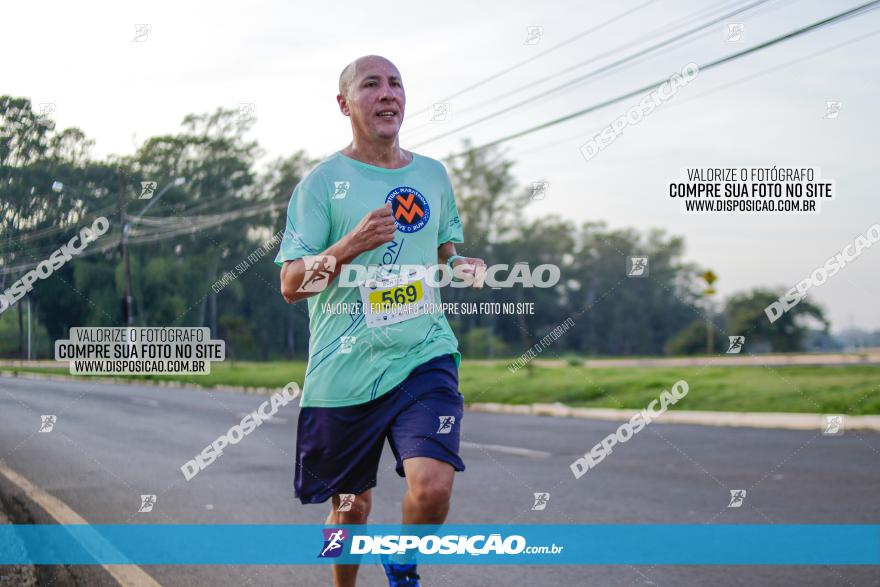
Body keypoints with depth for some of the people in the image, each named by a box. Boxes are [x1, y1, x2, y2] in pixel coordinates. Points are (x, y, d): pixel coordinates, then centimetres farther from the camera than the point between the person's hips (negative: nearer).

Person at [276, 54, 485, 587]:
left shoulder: (432, 174, 11)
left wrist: (464, 265, 2)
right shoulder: (323, 181, -2)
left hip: (424, 358, 2)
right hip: (344, 369, -2)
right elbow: (291, 284, -5)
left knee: (433, 487, -18)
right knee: (351, 506, 8)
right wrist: (350, 246, -21)